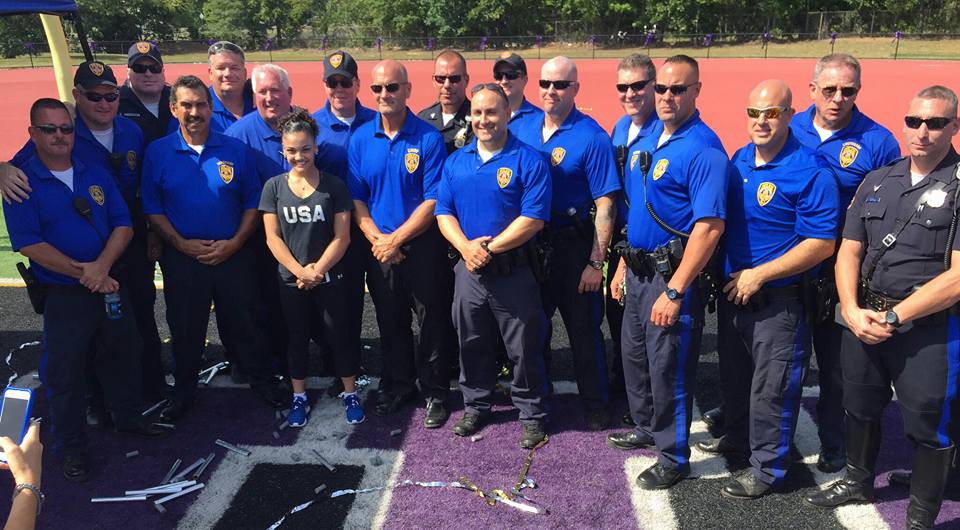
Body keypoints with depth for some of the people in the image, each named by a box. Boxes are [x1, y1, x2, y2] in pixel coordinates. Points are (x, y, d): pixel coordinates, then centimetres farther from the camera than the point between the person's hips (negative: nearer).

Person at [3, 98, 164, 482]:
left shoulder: (95, 174, 4)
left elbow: (123, 225, -1)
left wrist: (101, 267, -17)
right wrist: (84, 274, -20)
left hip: (110, 285, 4)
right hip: (63, 296, -4)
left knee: (124, 356, 17)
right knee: (65, 371, 7)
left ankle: (128, 418, 39)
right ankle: (71, 447, 24)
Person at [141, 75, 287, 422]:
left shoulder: (236, 150, -1)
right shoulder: (157, 153, -1)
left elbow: (252, 201, 1)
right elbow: (152, 208, 0)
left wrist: (234, 243, -10)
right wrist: (181, 243, -11)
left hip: (233, 254, 0)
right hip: (182, 257, 0)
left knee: (244, 322, 9)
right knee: (185, 327, 13)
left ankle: (262, 382, 27)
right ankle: (183, 391, 31)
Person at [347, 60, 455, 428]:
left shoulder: (428, 138, -9)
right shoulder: (360, 139, 2)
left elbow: (433, 201, -12)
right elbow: (356, 199, 4)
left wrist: (395, 240, -14)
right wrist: (377, 240, -10)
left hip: (423, 246, -3)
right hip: (379, 247, 4)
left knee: (432, 322, 6)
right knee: (390, 322, 16)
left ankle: (435, 393, 22)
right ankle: (397, 386, 34)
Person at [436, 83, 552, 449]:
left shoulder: (528, 161, -9)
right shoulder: (456, 161, 7)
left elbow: (533, 218, -16)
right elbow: (444, 213, 5)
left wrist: (489, 248, -17)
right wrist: (465, 246, -13)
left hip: (514, 272, -4)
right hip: (469, 270, 5)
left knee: (524, 348, 7)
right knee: (472, 344, 18)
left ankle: (532, 415, 25)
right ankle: (475, 406, 37)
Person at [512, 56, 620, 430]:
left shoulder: (592, 138, -12)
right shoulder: (523, 130, 4)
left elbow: (605, 206, -14)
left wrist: (596, 262, -18)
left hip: (572, 245, -5)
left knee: (584, 329, 6)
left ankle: (596, 404, 24)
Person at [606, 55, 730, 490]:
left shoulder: (703, 149, -17)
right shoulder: (647, 137, 9)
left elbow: (709, 227, -24)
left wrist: (674, 291, -24)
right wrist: (623, 264, 15)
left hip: (672, 273, -8)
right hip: (638, 269, 8)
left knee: (668, 368, 3)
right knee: (634, 354, 21)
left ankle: (673, 457, 22)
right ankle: (647, 429, 42)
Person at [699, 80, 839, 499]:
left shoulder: (810, 172, -18)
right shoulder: (740, 159, 4)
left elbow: (821, 244, -20)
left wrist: (759, 275, -20)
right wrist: (726, 274, 8)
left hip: (777, 302, -7)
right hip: (732, 292, 7)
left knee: (770, 389, 5)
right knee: (733, 376, 23)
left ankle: (767, 468, 23)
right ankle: (738, 438, 45)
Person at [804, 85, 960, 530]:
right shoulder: (877, 182, 7)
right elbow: (849, 252, 6)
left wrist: (893, 317, -17)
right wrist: (852, 310, -9)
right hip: (863, 319, 5)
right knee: (860, 406, 21)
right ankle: (858, 482, 45)